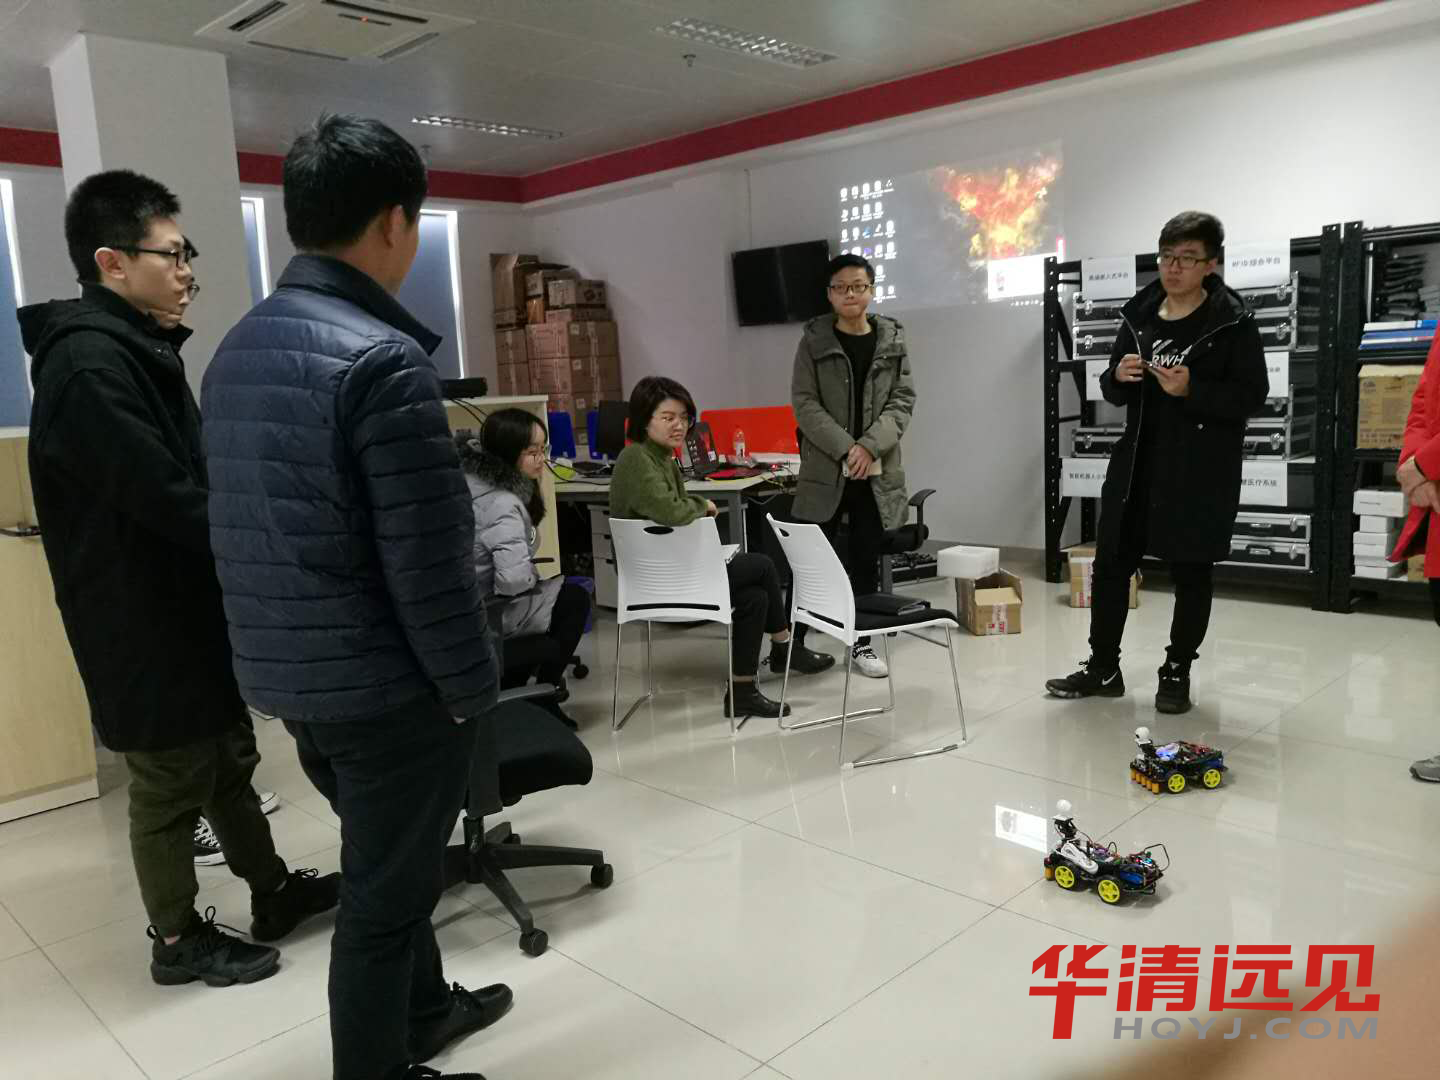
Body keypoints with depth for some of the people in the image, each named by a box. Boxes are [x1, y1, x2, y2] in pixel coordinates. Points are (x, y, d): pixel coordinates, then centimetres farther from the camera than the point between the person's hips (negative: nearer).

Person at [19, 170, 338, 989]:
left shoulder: (139, 352, 11)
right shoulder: (88, 364, -22)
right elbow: (169, 499, -27)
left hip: (190, 607, 10)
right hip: (145, 623, -10)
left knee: (228, 761, 20)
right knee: (171, 784, 7)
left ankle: (274, 892, 36)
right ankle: (179, 940, 26)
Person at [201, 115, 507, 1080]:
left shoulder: (237, 350, 6)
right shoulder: (381, 358, -21)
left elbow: (243, 530, 11)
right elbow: (428, 563, -23)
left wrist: (282, 645, 19)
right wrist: (471, 685, -10)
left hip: (285, 674, 9)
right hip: (384, 684, -9)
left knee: (389, 865, 26)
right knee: (384, 891, 10)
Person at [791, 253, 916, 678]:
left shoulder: (892, 339, 6)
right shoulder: (814, 341, 1)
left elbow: (903, 400, 2)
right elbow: (804, 404, -5)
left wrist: (870, 446, -13)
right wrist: (845, 449, -15)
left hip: (877, 470, 2)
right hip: (824, 468, -2)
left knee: (865, 560, 8)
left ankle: (863, 642, 19)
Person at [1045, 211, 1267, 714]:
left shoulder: (1232, 321, -6)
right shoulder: (1139, 314, 8)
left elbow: (1252, 395, -9)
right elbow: (1111, 393, 13)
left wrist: (1191, 389, -22)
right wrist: (1119, 377, -10)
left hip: (1201, 469, -4)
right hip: (1137, 462, 5)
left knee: (1191, 572, 7)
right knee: (1111, 562, 6)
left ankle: (1177, 672, 21)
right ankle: (1103, 667, 19)